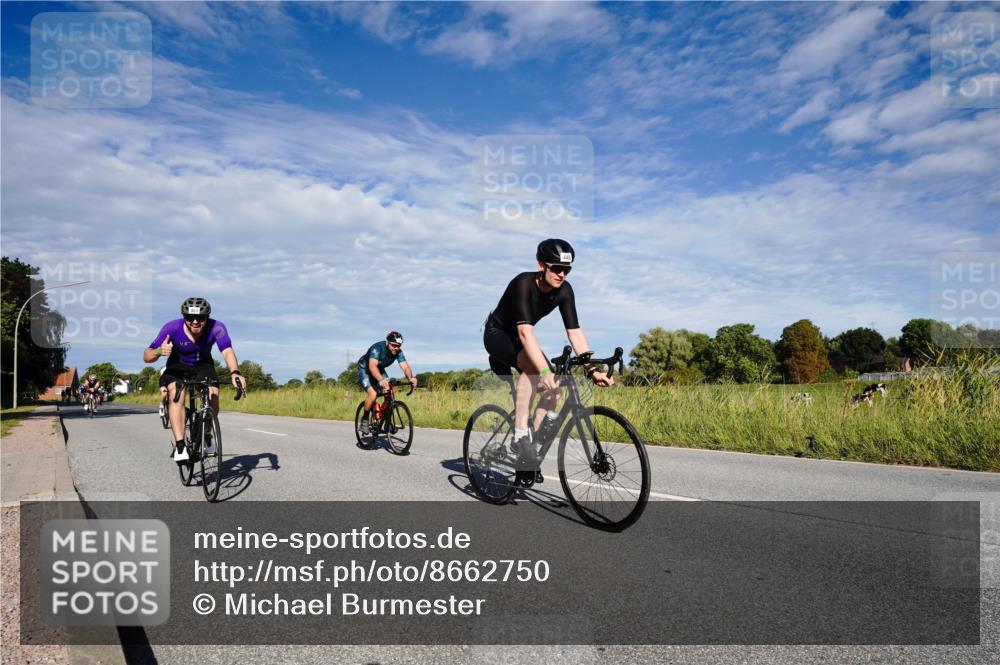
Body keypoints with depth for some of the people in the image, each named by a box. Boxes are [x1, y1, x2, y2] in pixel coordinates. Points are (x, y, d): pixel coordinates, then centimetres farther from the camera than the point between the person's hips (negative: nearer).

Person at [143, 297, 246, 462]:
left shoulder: (216, 328, -31)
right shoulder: (172, 327, -30)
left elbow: (228, 351, -45)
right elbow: (146, 357, -28)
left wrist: (234, 373, -64)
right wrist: (159, 351, -51)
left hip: (203, 365, 1)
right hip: (177, 366, 0)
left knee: (213, 394, -23)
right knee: (176, 393, -29)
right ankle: (180, 446, -29)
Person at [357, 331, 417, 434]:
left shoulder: (398, 352, -20)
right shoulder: (377, 348, -35)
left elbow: (405, 366, -31)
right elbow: (372, 366, -49)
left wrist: (410, 378, -52)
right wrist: (381, 380, -66)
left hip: (379, 370, 5)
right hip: (364, 369, -5)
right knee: (373, 394, -26)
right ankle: (364, 419, -5)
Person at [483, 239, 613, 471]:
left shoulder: (564, 290, -16)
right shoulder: (523, 284, -33)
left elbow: (575, 332, -18)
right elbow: (525, 331, -43)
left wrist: (592, 370, -29)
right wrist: (545, 371, -53)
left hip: (519, 340, 6)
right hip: (496, 334, -6)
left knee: (553, 389, -12)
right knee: (532, 364, -36)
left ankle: (532, 439, 3)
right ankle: (520, 434, -30)